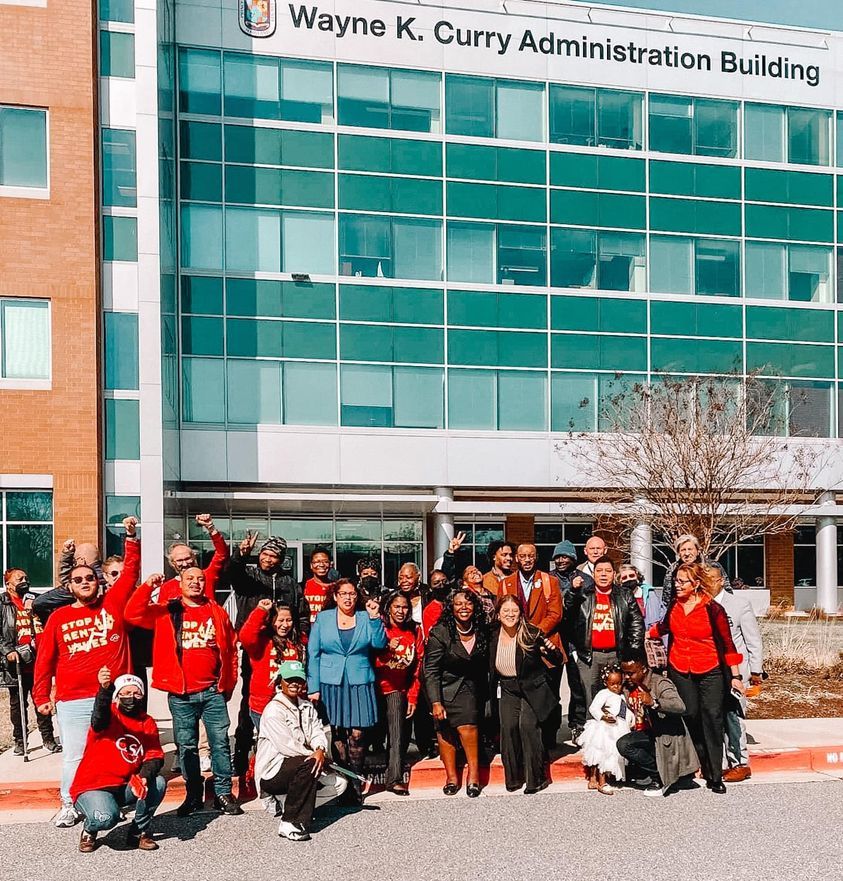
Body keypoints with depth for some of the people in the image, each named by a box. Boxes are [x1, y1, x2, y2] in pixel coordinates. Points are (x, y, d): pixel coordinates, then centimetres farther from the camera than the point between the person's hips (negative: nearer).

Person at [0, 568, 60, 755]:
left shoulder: (34, 602, 14)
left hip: (38, 661, 3)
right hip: (16, 663, -3)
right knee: (17, 703, 7)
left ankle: (48, 739, 11)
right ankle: (19, 741, 17)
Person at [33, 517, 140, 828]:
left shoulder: (113, 603, 5)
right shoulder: (59, 617, 4)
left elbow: (131, 572, 1)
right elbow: (45, 659, 6)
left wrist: (131, 538, -7)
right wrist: (41, 697, 4)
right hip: (72, 702, 0)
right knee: (73, 756, 6)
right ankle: (69, 805, 20)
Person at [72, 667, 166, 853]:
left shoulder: (147, 723, 5)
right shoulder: (109, 716, -10)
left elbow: (155, 757, -5)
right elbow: (99, 717, -36)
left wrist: (144, 776, -29)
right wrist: (104, 689, -59)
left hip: (127, 788, 5)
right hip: (92, 787, -5)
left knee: (158, 782, -21)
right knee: (106, 818, -32)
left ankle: (138, 832, 0)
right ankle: (89, 830, 5)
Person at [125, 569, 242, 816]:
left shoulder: (217, 612, 8)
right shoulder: (166, 612, 5)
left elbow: (231, 649, 11)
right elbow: (133, 614, -8)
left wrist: (229, 683, 9)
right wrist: (147, 587, -19)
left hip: (213, 692, 1)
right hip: (180, 694, 0)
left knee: (220, 742, 1)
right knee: (186, 746, 8)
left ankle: (223, 793, 12)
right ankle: (193, 794, 21)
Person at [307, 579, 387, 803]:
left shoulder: (365, 618, 9)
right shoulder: (322, 619, 7)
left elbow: (379, 644, -3)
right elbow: (313, 654, 5)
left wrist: (375, 618, -14)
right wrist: (313, 688, -1)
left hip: (360, 684, 0)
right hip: (330, 684, 0)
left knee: (357, 734, -4)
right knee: (337, 734, 0)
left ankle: (355, 783, 7)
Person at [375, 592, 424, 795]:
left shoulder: (414, 631, 5)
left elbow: (417, 666, 8)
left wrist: (413, 697, 5)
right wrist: (387, 649, -26)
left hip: (398, 690, 2)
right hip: (376, 687, -2)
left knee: (397, 734, -7)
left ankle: (394, 778, -5)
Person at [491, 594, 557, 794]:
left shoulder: (532, 634, -12)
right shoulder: (493, 637, -2)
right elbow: (492, 671, 11)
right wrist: (493, 694, 6)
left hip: (532, 689, -3)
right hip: (508, 690, 3)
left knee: (527, 725, -19)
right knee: (508, 726, -16)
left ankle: (536, 778, -5)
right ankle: (513, 778, 0)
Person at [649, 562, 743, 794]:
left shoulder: (713, 609, -13)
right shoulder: (674, 605, 1)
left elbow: (727, 644, -7)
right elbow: (664, 626, 23)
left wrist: (735, 675, -6)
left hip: (710, 672, -4)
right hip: (680, 672, 4)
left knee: (712, 718, -6)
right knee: (690, 717, 3)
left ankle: (715, 775, -2)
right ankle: (705, 767, 15)